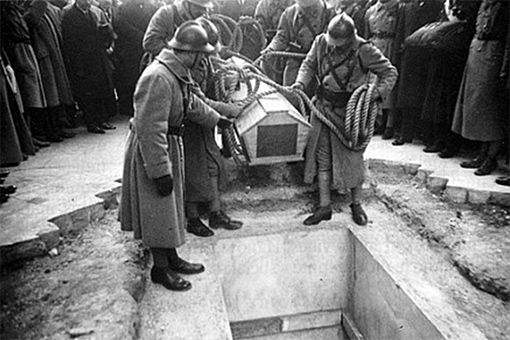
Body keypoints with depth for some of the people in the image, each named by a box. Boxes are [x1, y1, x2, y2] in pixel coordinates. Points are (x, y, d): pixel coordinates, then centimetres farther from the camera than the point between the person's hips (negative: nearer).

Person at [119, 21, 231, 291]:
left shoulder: (177, 73, 5)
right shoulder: (158, 78, -28)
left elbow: (191, 103, 23)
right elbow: (149, 129, -30)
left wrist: (216, 119, 32)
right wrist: (160, 171, -28)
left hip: (169, 146, 10)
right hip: (151, 151, -10)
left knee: (170, 207, 18)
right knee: (158, 211, 2)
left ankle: (171, 258, 33)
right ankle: (160, 268, 19)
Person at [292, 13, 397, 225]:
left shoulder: (364, 50, -16)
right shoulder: (321, 42, -5)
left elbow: (389, 72, -8)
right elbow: (309, 64, 10)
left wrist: (378, 93, -23)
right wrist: (301, 82, -7)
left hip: (349, 110, -4)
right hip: (322, 106, 4)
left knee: (351, 158, 4)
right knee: (321, 156, 6)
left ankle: (356, 204, 25)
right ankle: (324, 206, 18)